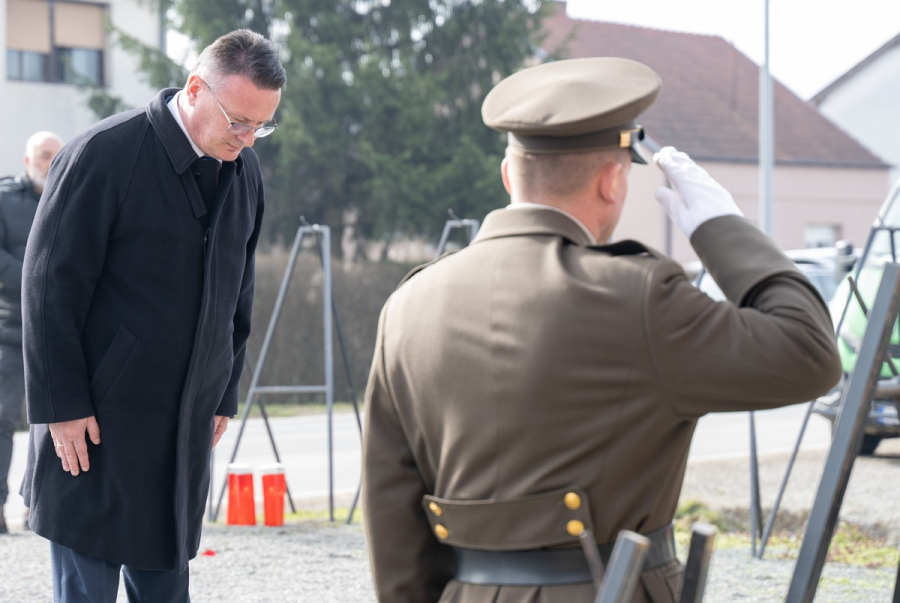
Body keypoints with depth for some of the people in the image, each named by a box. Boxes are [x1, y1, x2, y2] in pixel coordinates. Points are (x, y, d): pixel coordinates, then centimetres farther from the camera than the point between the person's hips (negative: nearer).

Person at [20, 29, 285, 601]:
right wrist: (64, 406, -13)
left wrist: (225, 394, 15)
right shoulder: (105, 156, -13)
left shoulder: (244, 171, 8)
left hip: (187, 426, 6)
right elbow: (49, 287, -12)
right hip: (98, 424, -6)